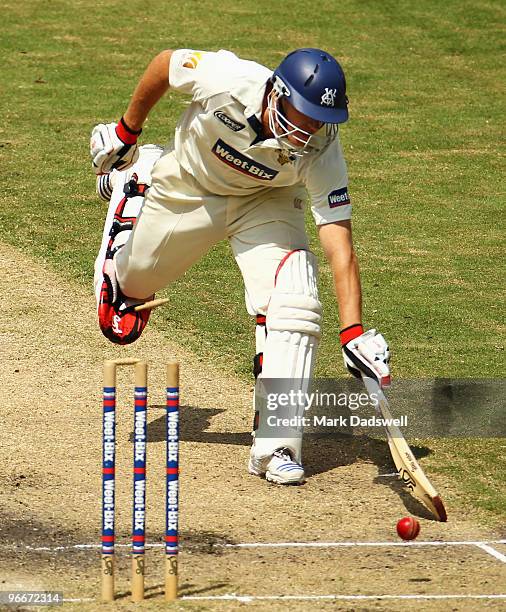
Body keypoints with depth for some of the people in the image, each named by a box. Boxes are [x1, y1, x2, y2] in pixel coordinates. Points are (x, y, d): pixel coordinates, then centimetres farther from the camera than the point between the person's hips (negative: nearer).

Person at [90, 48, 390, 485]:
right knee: (130, 285, 19)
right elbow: (165, 63, -18)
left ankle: (275, 446, -18)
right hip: (188, 188, 0)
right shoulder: (228, 81, -39)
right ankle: (133, 181, 49)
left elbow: (339, 245, -35)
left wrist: (354, 333, -43)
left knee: (294, 300, -24)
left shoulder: (321, 149, -34)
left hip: (266, 201, 0)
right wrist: (126, 133, -5)